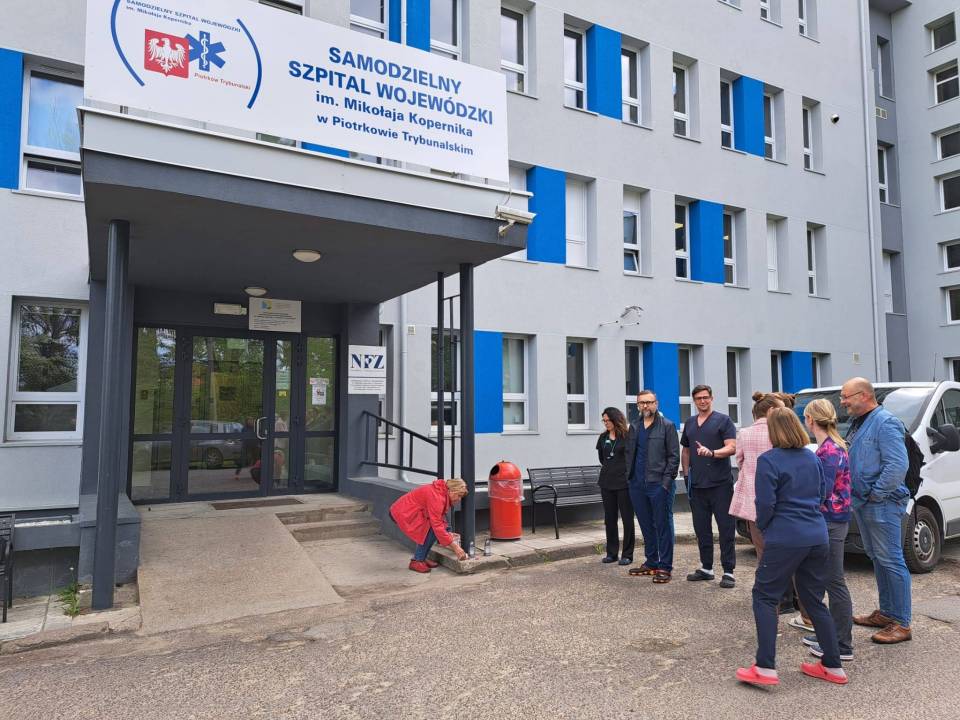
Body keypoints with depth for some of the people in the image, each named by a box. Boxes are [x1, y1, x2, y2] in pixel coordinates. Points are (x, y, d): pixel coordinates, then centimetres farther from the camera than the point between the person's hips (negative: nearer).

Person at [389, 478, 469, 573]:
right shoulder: (436, 496, -28)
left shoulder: (443, 493, 2)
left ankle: (422, 558, 8)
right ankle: (416, 561, -9)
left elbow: (439, 521, 8)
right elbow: (437, 525, -31)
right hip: (402, 513, -10)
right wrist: (455, 547, -28)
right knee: (431, 530, -20)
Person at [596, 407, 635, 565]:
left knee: (627, 518, 2)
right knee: (609, 518, 9)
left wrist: (624, 470, 0)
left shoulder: (627, 436, -9)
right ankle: (612, 553, 18)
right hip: (606, 482, 5)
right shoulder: (603, 437, 8)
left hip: (624, 482, -5)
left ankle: (627, 554, 11)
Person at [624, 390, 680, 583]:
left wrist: (667, 480, -13)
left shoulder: (667, 426, -2)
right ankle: (651, 563, 25)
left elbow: (674, 456, -6)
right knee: (646, 526, 14)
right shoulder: (634, 427, 14)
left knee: (663, 525, 1)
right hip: (637, 485, 6)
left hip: (659, 484, -6)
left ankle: (665, 567, 8)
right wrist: (630, 475, 8)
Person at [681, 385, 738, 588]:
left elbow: (732, 447, -11)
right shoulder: (689, 423, 15)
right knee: (701, 529, 11)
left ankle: (728, 572, 3)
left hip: (720, 484, -6)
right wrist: (686, 473, 13)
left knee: (726, 528, -2)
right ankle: (706, 568, 22)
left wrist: (712, 452, -28)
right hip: (696, 485, 6)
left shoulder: (723, 420, -2)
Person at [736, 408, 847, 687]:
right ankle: (833, 666, 23)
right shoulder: (812, 458, 10)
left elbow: (765, 503, -13)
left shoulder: (768, 460, -11)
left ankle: (765, 668, -3)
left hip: (785, 539, -7)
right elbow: (822, 494, 17)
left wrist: (764, 528, 5)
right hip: (817, 537, 7)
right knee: (814, 600, 17)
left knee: (765, 596, 2)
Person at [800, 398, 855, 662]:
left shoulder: (829, 450, -19)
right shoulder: (832, 446, 11)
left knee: (835, 583, -1)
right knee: (830, 581, 18)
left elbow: (823, 491, -21)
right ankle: (832, 634, 29)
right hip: (830, 521, 10)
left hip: (831, 522, -10)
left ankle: (843, 646, 8)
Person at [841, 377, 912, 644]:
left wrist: (876, 493, -18)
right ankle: (886, 613, 28)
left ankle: (901, 624, 3)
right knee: (877, 558, 17)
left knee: (891, 561, -4)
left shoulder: (885, 423, -16)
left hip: (882, 504, -10)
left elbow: (898, 465, -24)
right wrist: (858, 496, 13)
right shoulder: (858, 423, 14)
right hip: (862, 503, 10)